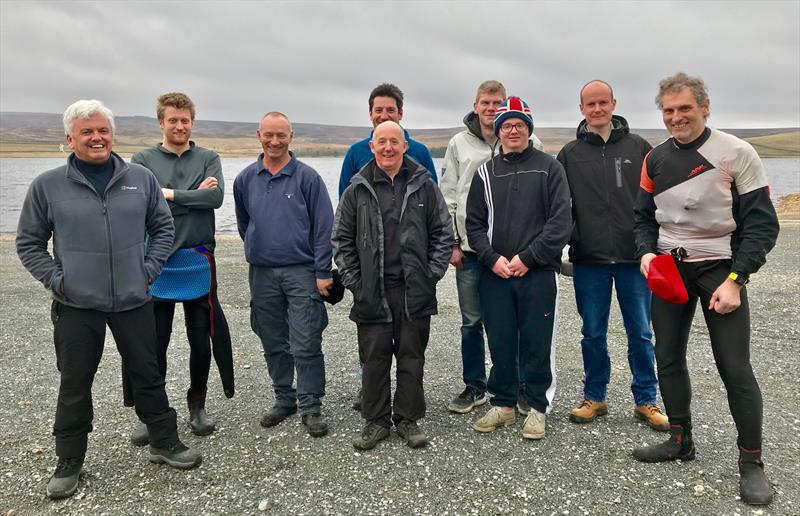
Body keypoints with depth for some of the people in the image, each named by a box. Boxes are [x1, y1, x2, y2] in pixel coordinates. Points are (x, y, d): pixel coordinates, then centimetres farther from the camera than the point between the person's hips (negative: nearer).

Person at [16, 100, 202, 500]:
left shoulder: (141, 179, 2)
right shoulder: (47, 185, -2)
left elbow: (163, 228, 10)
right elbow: (29, 242, 6)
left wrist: (149, 269, 1)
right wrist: (54, 279, -5)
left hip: (133, 301, 1)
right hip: (76, 305, -1)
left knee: (148, 375, 12)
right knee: (74, 383, 11)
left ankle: (164, 443, 29)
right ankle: (69, 462, 28)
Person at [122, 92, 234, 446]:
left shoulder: (208, 159, 7)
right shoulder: (143, 160, 5)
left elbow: (216, 197, -10)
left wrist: (169, 194, -9)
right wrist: (193, 195, -11)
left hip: (198, 261, 1)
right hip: (156, 263, -1)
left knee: (201, 340, 9)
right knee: (153, 342, 6)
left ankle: (197, 406, 27)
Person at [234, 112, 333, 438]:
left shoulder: (307, 177, -5)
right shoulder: (246, 179, 7)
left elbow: (324, 227, -6)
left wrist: (322, 272, -9)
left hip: (302, 272, -4)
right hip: (261, 274, 4)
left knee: (306, 346, -3)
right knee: (273, 344, 13)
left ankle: (310, 407, 10)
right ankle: (284, 398, 28)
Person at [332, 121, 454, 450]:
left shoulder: (424, 185, 4)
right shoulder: (358, 190, 5)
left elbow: (443, 233, 7)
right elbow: (341, 239, 8)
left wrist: (431, 274, -1)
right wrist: (353, 281, 1)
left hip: (414, 291, 0)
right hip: (372, 292, 0)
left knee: (411, 357, 9)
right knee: (374, 358, 7)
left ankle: (408, 419, 23)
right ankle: (376, 421, 22)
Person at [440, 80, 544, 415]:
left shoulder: (529, 143, 2)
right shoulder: (459, 144, 7)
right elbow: (448, 196, 8)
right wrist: (452, 243, 2)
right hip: (470, 248, 2)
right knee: (471, 322, 9)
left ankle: (525, 387, 21)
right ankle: (474, 387, 25)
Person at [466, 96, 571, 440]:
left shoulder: (549, 167, 3)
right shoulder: (485, 172, 12)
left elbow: (560, 222, -5)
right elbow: (474, 223, 9)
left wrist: (527, 258, -12)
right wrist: (492, 258, -6)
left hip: (538, 273, -2)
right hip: (495, 273, 3)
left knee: (537, 344, 4)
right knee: (500, 343, 9)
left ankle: (538, 407, 19)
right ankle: (503, 404, 23)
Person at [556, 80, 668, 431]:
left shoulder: (638, 147, 5)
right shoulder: (570, 154, 6)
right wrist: (567, 243, -3)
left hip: (635, 258, 0)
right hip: (588, 260, 0)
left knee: (641, 334, 7)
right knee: (593, 334, 10)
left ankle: (646, 401, 22)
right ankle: (594, 397, 24)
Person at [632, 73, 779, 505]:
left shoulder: (737, 154, -8)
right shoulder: (655, 159, 5)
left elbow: (760, 223, -9)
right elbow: (644, 217, 13)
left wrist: (735, 280, -16)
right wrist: (647, 252, -7)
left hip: (720, 269, -4)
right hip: (669, 269, 5)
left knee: (734, 367, -4)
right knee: (668, 359, 9)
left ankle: (751, 462, 11)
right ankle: (680, 440, 27)